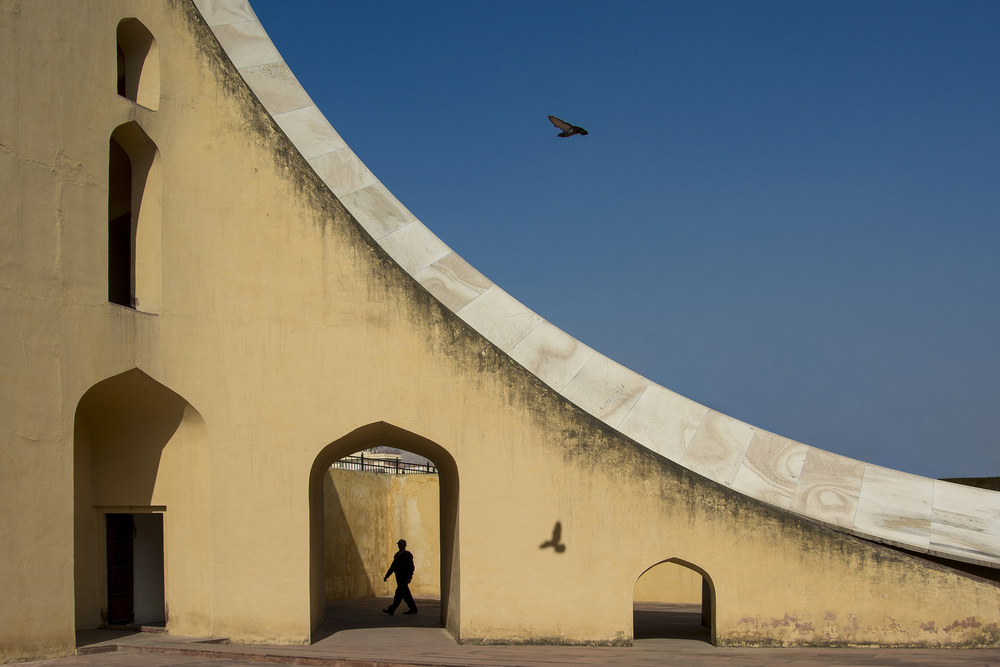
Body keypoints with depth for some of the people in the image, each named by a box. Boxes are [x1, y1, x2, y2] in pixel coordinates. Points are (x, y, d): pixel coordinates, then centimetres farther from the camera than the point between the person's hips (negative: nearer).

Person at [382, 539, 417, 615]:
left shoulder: (408, 554, -6)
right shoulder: (397, 555, 17)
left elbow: (411, 567, -13)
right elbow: (393, 566, 21)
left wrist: (409, 577, -23)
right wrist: (386, 576, 16)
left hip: (404, 578, -9)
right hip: (399, 577, 9)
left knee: (399, 593, -12)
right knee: (405, 594, 11)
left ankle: (392, 609, -19)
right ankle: (413, 609, 19)